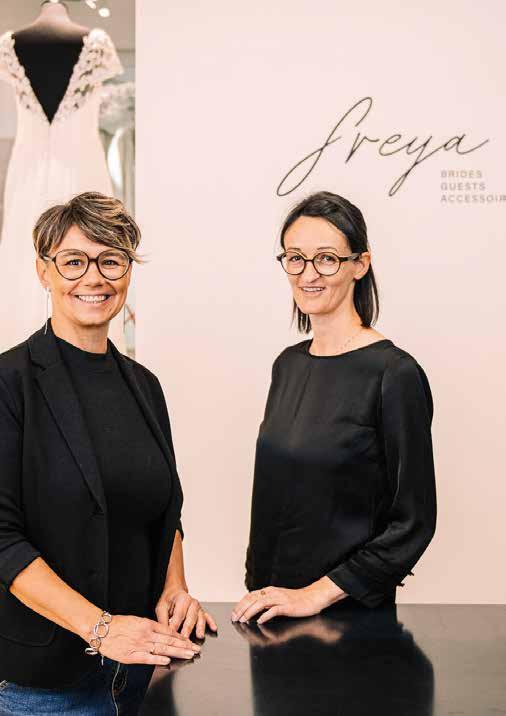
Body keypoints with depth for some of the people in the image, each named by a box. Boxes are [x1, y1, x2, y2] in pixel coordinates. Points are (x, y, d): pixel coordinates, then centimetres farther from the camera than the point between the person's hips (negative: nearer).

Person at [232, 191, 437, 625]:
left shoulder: (395, 374, -16)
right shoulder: (288, 364, 4)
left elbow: (413, 522, -15)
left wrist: (318, 593, -16)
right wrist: (257, 586, 7)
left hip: (347, 610, -6)